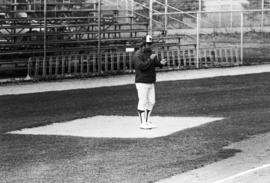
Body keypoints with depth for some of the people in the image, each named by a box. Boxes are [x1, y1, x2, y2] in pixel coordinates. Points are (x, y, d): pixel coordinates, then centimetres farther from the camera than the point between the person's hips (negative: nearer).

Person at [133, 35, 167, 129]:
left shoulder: (151, 53, 12)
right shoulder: (138, 55, -12)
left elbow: (156, 63, 5)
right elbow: (141, 66, -24)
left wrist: (161, 62, -17)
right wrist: (150, 59, -30)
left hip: (151, 82, 8)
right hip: (142, 83, -8)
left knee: (151, 102, 11)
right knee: (143, 102, -6)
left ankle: (147, 121, 20)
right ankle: (142, 123, -2)